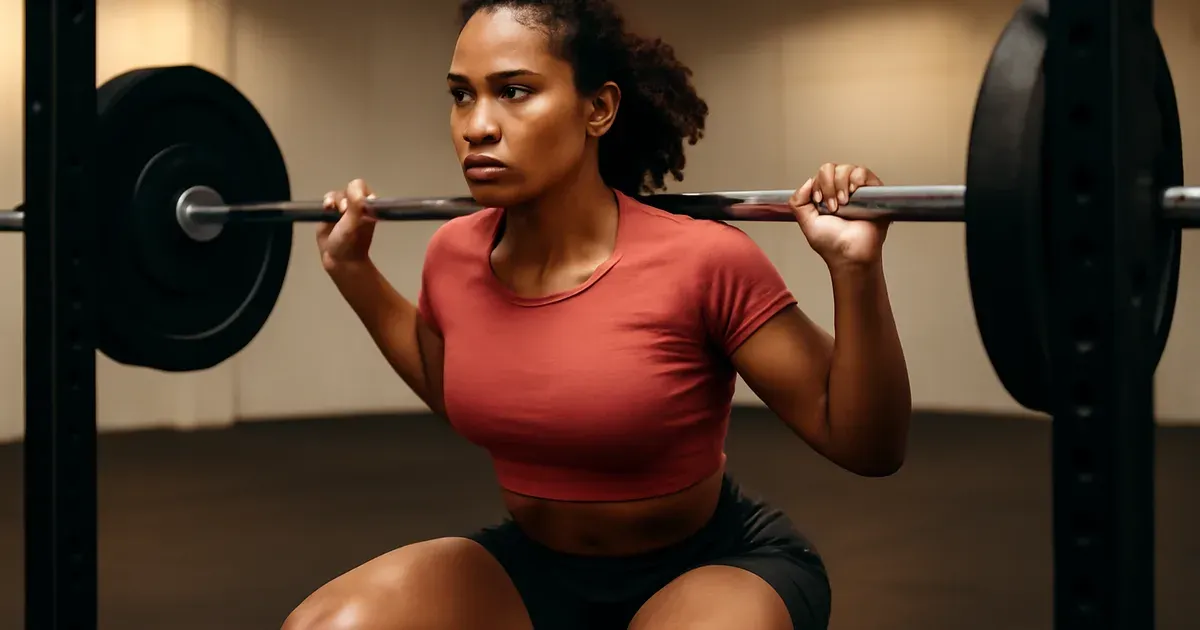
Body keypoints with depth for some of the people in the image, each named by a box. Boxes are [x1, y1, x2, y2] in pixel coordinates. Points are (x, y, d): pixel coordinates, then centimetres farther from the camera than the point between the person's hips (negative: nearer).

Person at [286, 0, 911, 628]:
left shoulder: (700, 261, -23)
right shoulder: (454, 257, -7)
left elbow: (867, 445, -17)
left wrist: (856, 270, -30)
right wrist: (352, 269, 9)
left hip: (710, 568, -4)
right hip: (534, 567, 5)